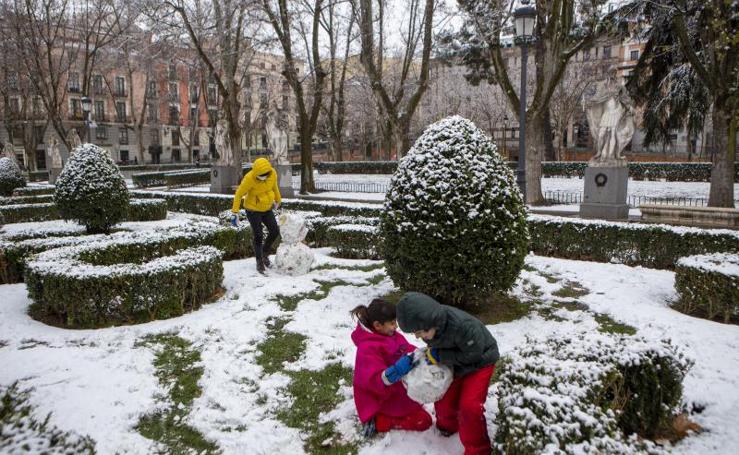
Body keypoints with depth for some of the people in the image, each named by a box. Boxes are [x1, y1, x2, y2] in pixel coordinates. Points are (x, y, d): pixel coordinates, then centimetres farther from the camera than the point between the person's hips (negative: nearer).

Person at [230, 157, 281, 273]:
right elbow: (239, 194, -17)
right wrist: (234, 212, -19)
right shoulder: (249, 179, -27)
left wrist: (277, 200, 21)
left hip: (267, 208, 5)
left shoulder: (273, 174, -15)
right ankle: (259, 262, 14)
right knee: (258, 236, -2)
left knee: (275, 231, 0)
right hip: (253, 210, -5)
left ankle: (265, 254, 23)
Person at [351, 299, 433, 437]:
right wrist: (396, 371, -48)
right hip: (382, 400, -8)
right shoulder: (367, 348, -27)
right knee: (423, 421, -7)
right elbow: (376, 381, -32)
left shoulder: (392, 335, -3)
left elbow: (409, 351, -3)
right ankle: (377, 421, -4)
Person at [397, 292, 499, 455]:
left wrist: (439, 356, -29)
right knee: (443, 400, 5)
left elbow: (473, 355, -29)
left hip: (480, 361, -6)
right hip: (456, 364, 6)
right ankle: (448, 426, 39)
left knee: (470, 406, -16)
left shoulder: (462, 325, -43)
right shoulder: (428, 326, -20)